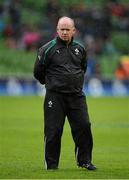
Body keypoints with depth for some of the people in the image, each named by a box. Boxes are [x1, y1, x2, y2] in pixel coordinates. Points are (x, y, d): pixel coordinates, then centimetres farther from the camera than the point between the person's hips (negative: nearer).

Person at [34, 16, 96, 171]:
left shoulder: (79, 49, 10)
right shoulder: (48, 49, -4)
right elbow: (38, 71, 6)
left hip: (76, 96, 4)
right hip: (54, 96, -4)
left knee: (83, 126, -2)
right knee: (53, 130, -3)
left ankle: (84, 160, 10)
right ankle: (51, 163, 8)